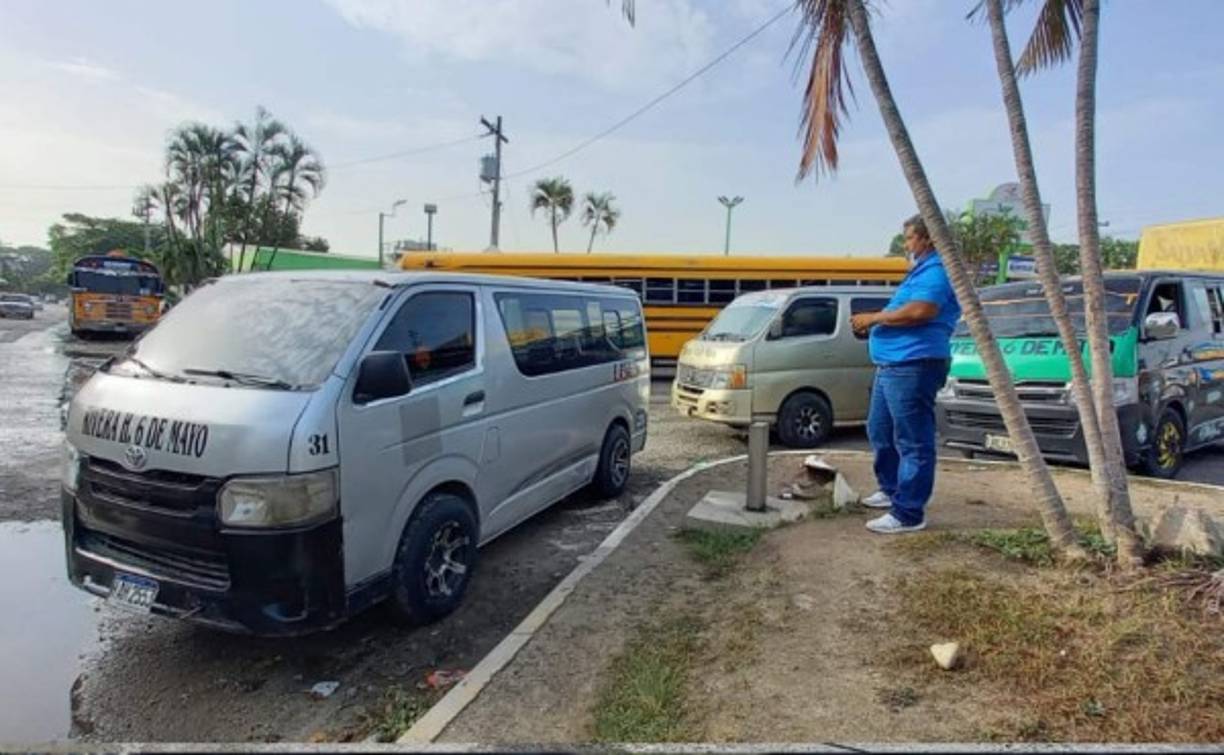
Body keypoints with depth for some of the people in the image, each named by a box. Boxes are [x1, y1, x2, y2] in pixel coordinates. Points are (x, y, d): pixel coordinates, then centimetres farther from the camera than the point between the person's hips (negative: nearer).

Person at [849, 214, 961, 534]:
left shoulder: (937, 270, -10)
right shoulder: (923, 271, 25)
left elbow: (920, 311, -26)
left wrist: (874, 318, -16)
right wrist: (874, 324, 14)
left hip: (913, 366, -11)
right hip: (891, 365, 12)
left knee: (913, 442, -7)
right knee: (880, 432, 20)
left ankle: (908, 514, -4)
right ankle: (891, 489, 35)